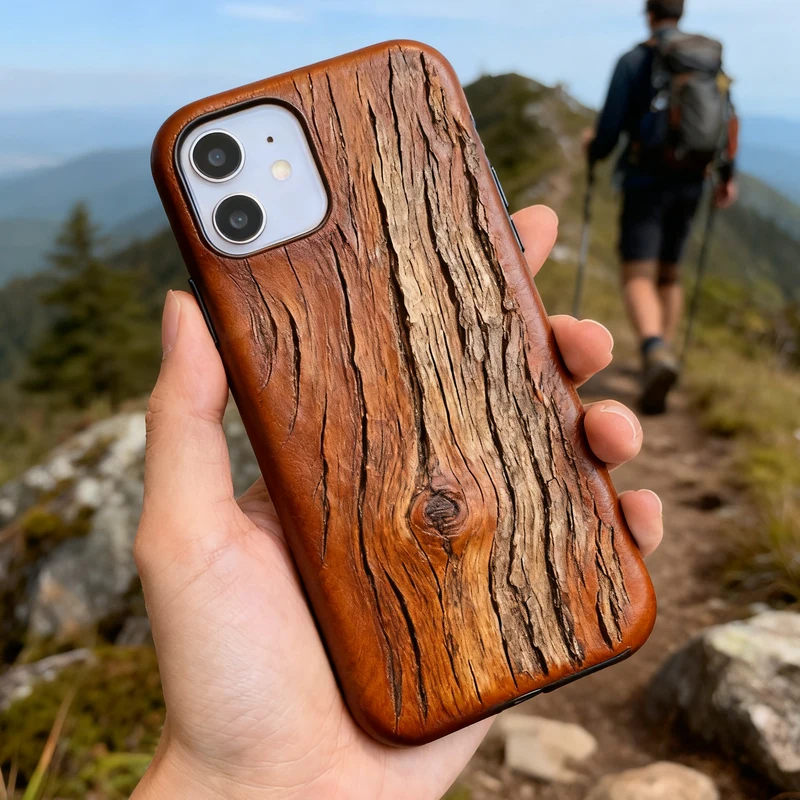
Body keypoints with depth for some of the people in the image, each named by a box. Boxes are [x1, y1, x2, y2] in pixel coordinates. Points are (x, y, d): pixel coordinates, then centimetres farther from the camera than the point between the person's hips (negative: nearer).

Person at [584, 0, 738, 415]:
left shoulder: (633, 60, -5)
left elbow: (610, 127, -9)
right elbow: (727, 120, 9)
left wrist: (594, 148, 14)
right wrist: (727, 175, 21)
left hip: (645, 181, -5)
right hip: (689, 182, 5)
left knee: (638, 277, -10)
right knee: (669, 273, 19)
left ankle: (656, 352, -36)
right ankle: (662, 358, 21)